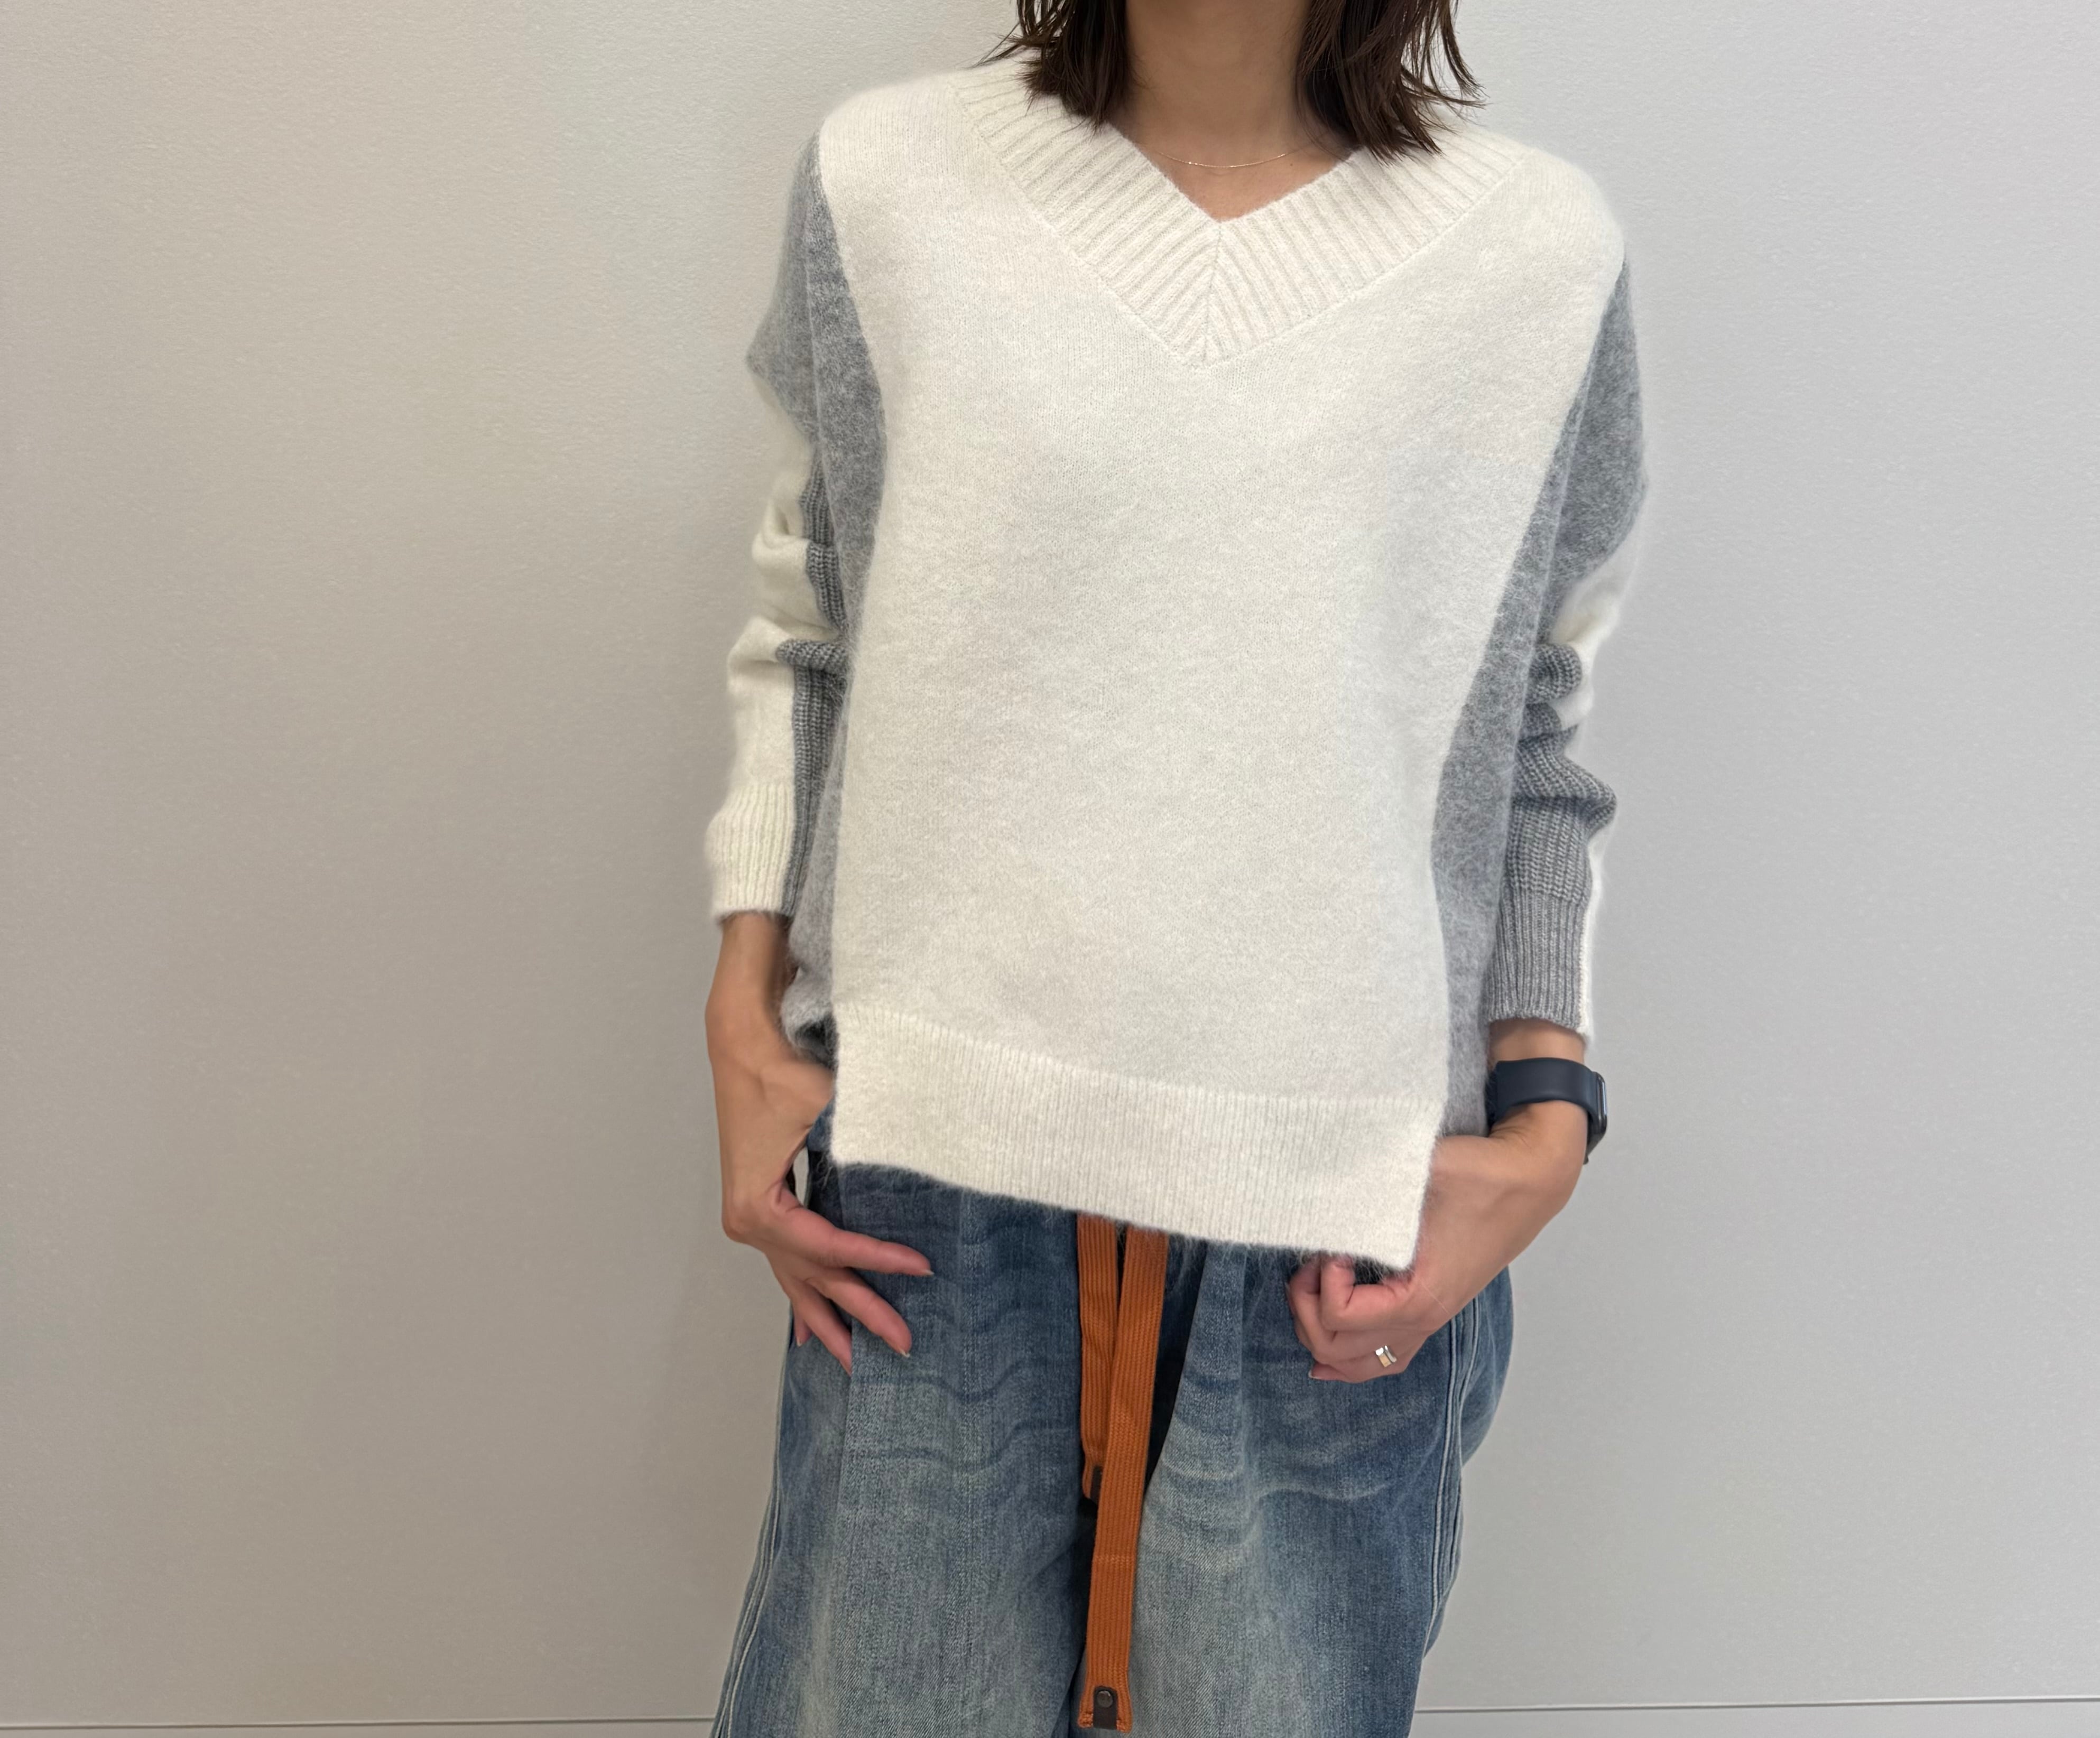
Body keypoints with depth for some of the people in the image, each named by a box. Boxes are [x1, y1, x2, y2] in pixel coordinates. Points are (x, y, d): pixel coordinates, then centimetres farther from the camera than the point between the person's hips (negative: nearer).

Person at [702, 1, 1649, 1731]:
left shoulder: (1545, 249, 1)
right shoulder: (883, 181, 2)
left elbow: (1533, 743, 7)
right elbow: (804, 636, 10)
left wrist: (1548, 1117, -3)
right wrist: (743, 1017, 2)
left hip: (1340, 1230, 0)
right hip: (937, 1179, 1)